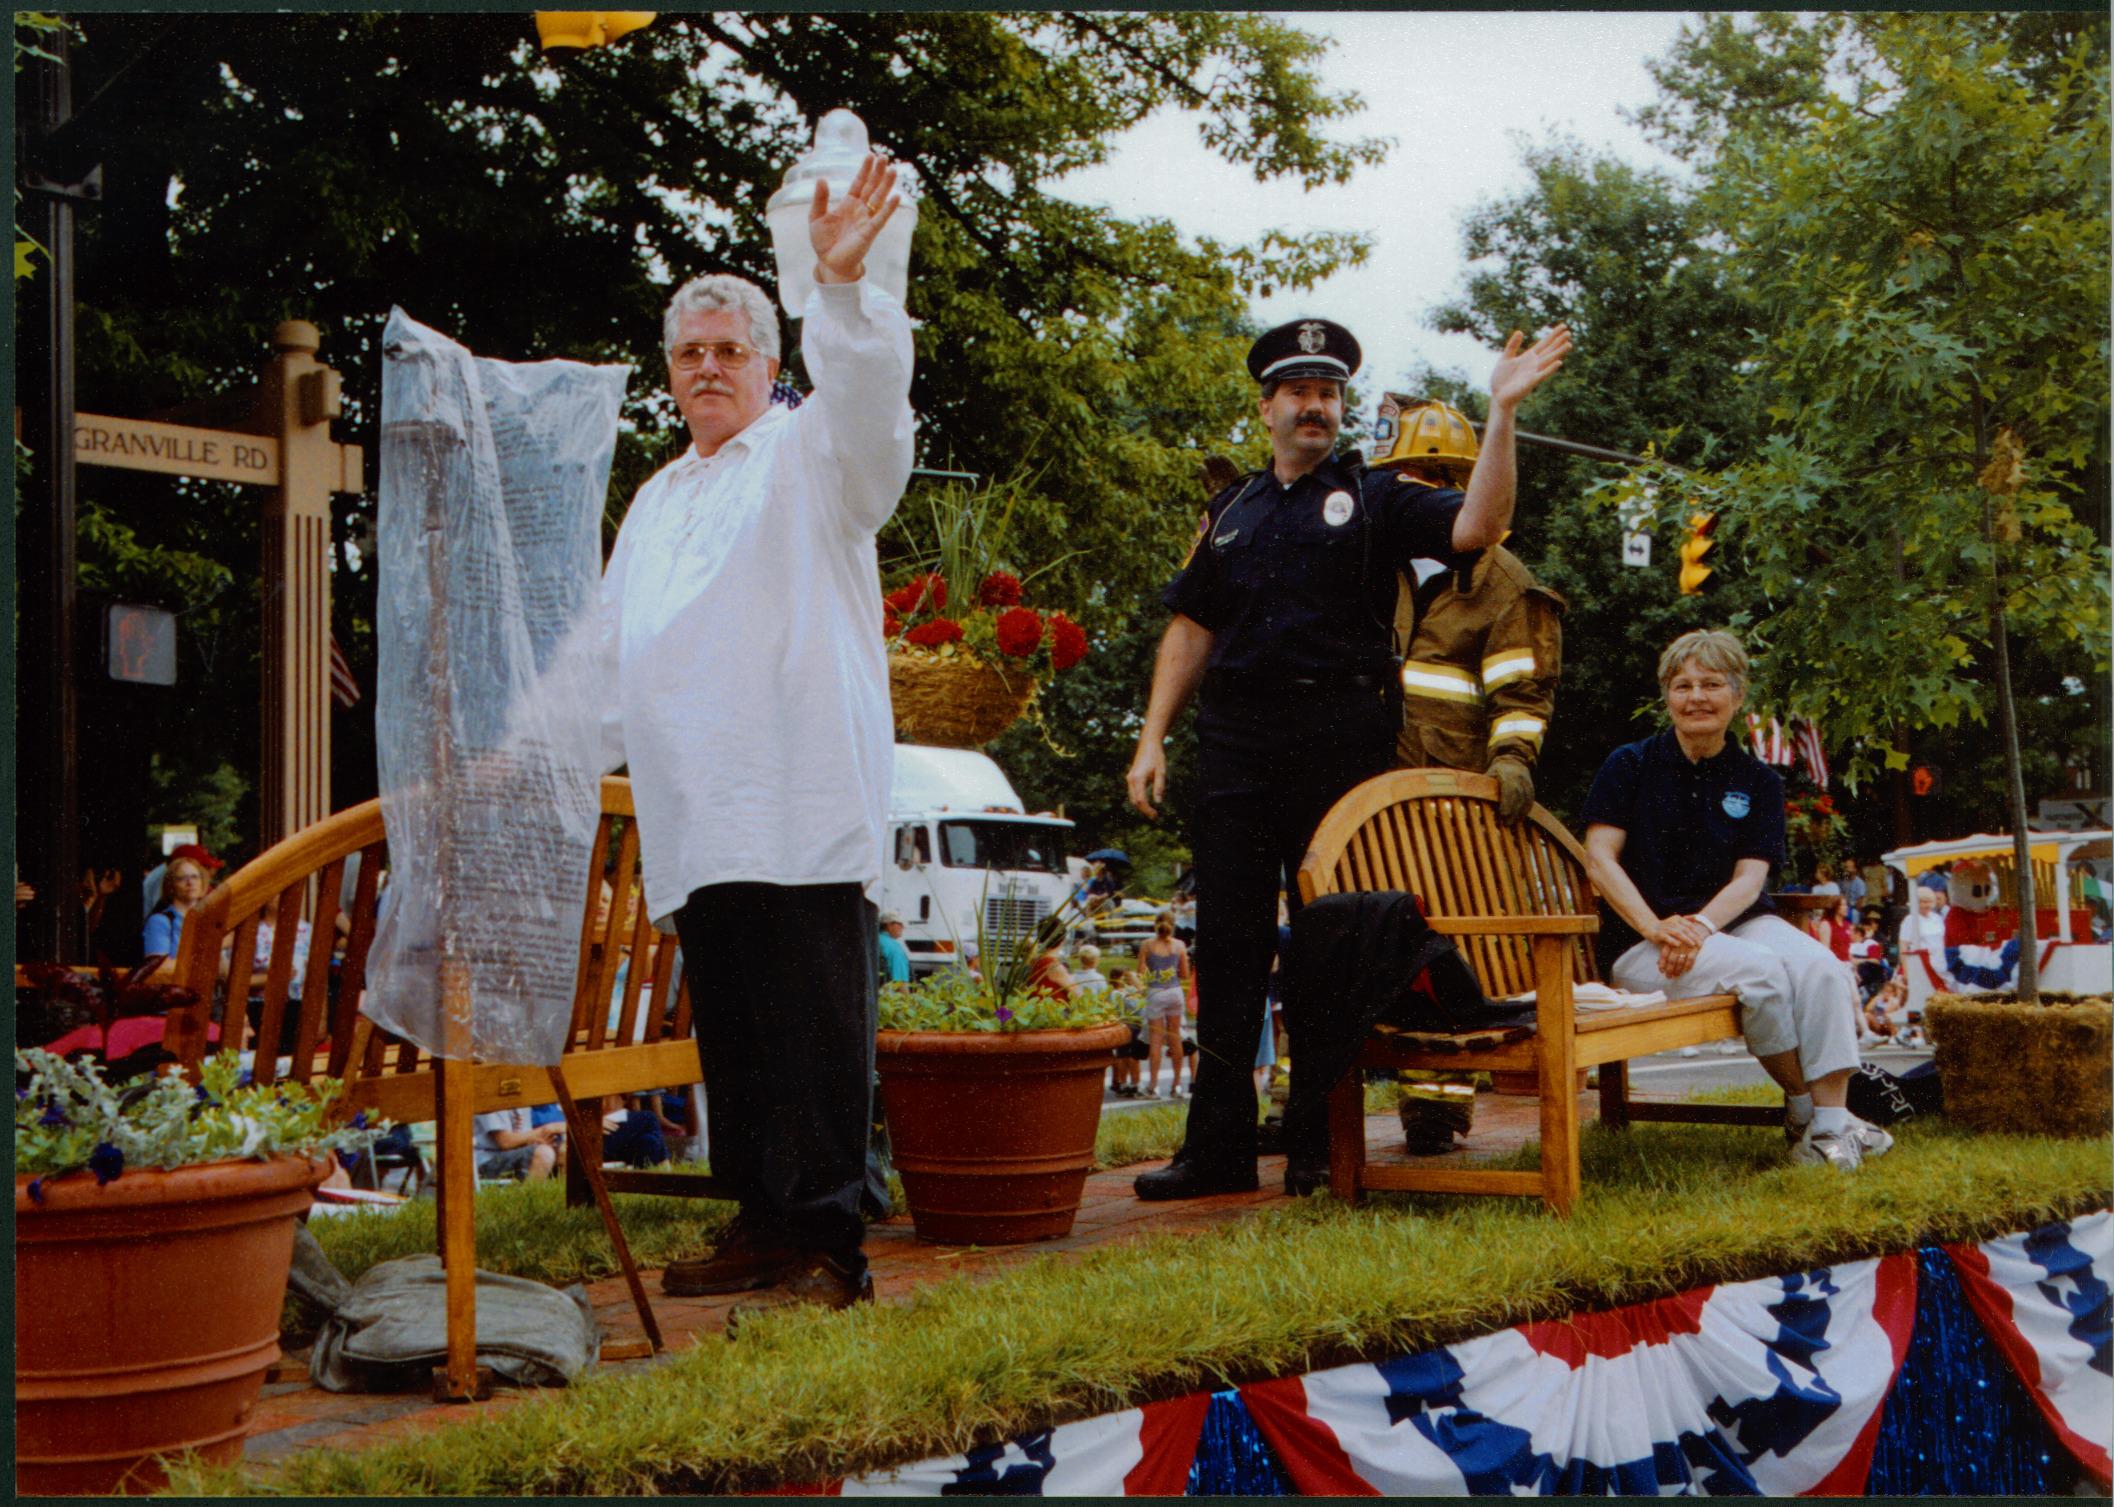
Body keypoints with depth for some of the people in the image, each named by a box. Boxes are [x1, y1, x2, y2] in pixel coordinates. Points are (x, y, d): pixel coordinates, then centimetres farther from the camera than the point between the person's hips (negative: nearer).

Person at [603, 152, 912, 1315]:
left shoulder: (811, 456, 5)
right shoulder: (655, 501, 27)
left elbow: (869, 400, -18)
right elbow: (614, 661, 31)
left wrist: (841, 283, -33)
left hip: (804, 809, -7)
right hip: (696, 818, 7)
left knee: (814, 1033, -8)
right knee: (730, 1036, 10)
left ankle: (827, 1247, -3)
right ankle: (761, 1225, 20)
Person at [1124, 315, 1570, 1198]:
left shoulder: (1375, 499, 7)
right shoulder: (1232, 512, 19)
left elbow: (1478, 526, -9)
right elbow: (1191, 630, 19)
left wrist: (1502, 412, -18)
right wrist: (1152, 739, 10)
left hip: (1339, 737, -3)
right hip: (1235, 739, 4)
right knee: (1228, 940, 2)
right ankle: (1219, 1144, 6)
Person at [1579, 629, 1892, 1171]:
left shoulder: (1757, 780, 11)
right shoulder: (1630, 765, 5)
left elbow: (1750, 877, 0)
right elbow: (1600, 860, -5)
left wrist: (1699, 925, -21)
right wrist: (1657, 929, -20)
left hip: (1733, 921, 3)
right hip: (1641, 941, -3)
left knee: (1821, 967, -27)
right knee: (1759, 969, -31)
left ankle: (1832, 1123, -29)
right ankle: (1801, 1113, -13)